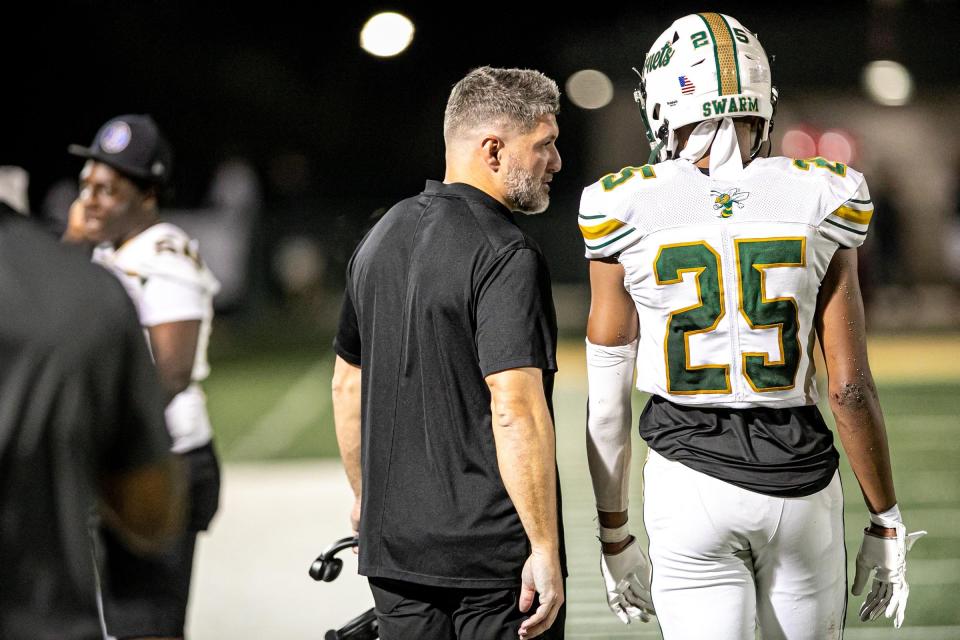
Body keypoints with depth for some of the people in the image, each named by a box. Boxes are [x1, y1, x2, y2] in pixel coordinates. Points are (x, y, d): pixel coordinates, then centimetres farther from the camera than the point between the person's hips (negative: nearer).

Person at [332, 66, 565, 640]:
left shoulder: (382, 239, 11)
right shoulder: (506, 256, -15)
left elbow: (349, 386, 20)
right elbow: (515, 410, -22)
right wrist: (545, 549, -21)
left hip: (395, 547, 7)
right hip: (494, 550, -7)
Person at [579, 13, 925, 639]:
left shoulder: (629, 214, -4)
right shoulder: (817, 203, -4)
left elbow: (608, 403, 0)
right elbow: (850, 387, -3)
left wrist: (614, 534, 11)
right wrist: (886, 523, 6)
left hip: (689, 482, -1)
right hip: (801, 474, 1)